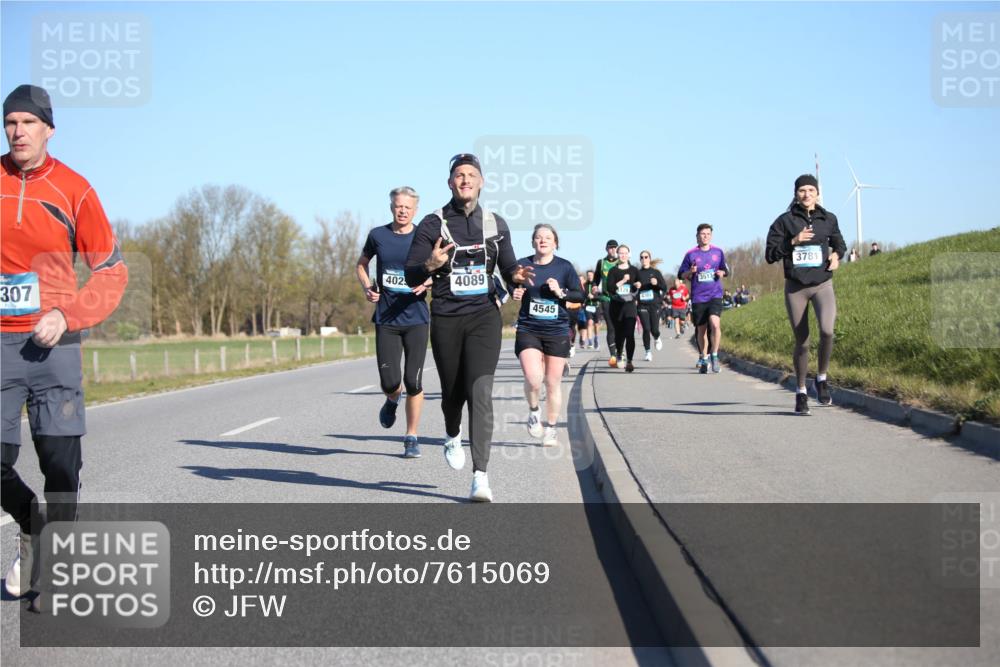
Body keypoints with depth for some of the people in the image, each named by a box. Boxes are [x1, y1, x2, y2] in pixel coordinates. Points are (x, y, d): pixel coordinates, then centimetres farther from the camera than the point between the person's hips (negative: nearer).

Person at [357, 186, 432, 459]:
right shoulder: (378, 235, 4)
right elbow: (361, 265, 18)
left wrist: (428, 282, -14)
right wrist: (367, 288, -1)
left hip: (416, 319, -1)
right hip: (386, 320, 1)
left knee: (413, 382, -3)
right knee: (389, 383, -6)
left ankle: (411, 438, 12)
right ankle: (392, 400, 31)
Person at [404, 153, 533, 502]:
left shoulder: (496, 225, 8)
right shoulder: (433, 224, 0)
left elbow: (507, 267, 18)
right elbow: (411, 276, -2)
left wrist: (516, 276, -7)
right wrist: (430, 265, -24)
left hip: (484, 316, 0)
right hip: (446, 319, 0)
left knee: (480, 392, -14)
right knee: (453, 392, 11)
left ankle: (480, 476, -17)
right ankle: (453, 436, 47)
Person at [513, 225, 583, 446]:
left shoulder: (564, 267, 2)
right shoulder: (523, 265, 1)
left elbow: (580, 296, 3)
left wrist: (561, 293, -14)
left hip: (556, 332, 1)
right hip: (528, 330, -1)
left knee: (553, 383, 5)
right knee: (533, 378, -18)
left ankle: (550, 429, 21)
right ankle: (533, 411, 12)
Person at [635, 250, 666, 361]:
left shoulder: (655, 272, 6)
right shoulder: (638, 273, 8)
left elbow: (665, 287, 2)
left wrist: (657, 283, -18)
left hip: (654, 304, 0)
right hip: (642, 305, 0)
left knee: (654, 329, -5)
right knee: (646, 329, -9)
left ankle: (656, 339, 31)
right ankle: (648, 352, 3)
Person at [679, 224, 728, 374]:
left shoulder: (718, 252, 6)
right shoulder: (691, 254, 2)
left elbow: (725, 269, 18)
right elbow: (682, 274, 8)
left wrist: (722, 273, -5)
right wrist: (690, 272, -13)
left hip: (715, 295, -1)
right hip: (698, 297, 1)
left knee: (715, 323, -22)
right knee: (701, 329, 7)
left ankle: (715, 356, -8)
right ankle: (704, 360, 23)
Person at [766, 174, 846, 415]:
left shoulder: (828, 219, 5)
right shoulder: (785, 221, -2)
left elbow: (839, 243, 24)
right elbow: (770, 254, -4)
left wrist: (837, 255, 2)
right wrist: (793, 242, -17)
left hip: (823, 285, 0)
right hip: (795, 287, 0)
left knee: (827, 331, -24)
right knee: (802, 342, 6)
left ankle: (822, 379, 0)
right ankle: (801, 393, 23)